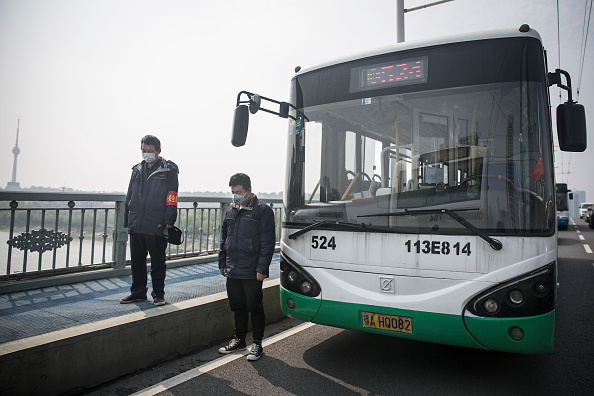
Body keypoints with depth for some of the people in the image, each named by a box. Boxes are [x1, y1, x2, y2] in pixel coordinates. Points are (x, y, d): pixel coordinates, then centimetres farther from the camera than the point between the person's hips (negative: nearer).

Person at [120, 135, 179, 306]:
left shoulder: (168, 170, -1)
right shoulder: (137, 170, 15)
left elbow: (171, 197, -8)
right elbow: (129, 196, 19)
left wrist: (168, 221, -15)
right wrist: (127, 220, 14)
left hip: (157, 226, -5)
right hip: (136, 226, 6)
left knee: (158, 262, 5)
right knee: (136, 260, 14)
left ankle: (158, 294, 17)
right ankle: (138, 292, 28)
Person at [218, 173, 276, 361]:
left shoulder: (262, 210, -8)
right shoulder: (231, 210, 12)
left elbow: (268, 242, -11)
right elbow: (224, 238, 19)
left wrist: (262, 268, -15)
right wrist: (222, 262, 16)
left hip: (252, 272, -6)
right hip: (232, 271, 6)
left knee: (255, 307, 5)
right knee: (237, 306, 17)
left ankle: (257, 343, 20)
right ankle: (239, 340, 32)